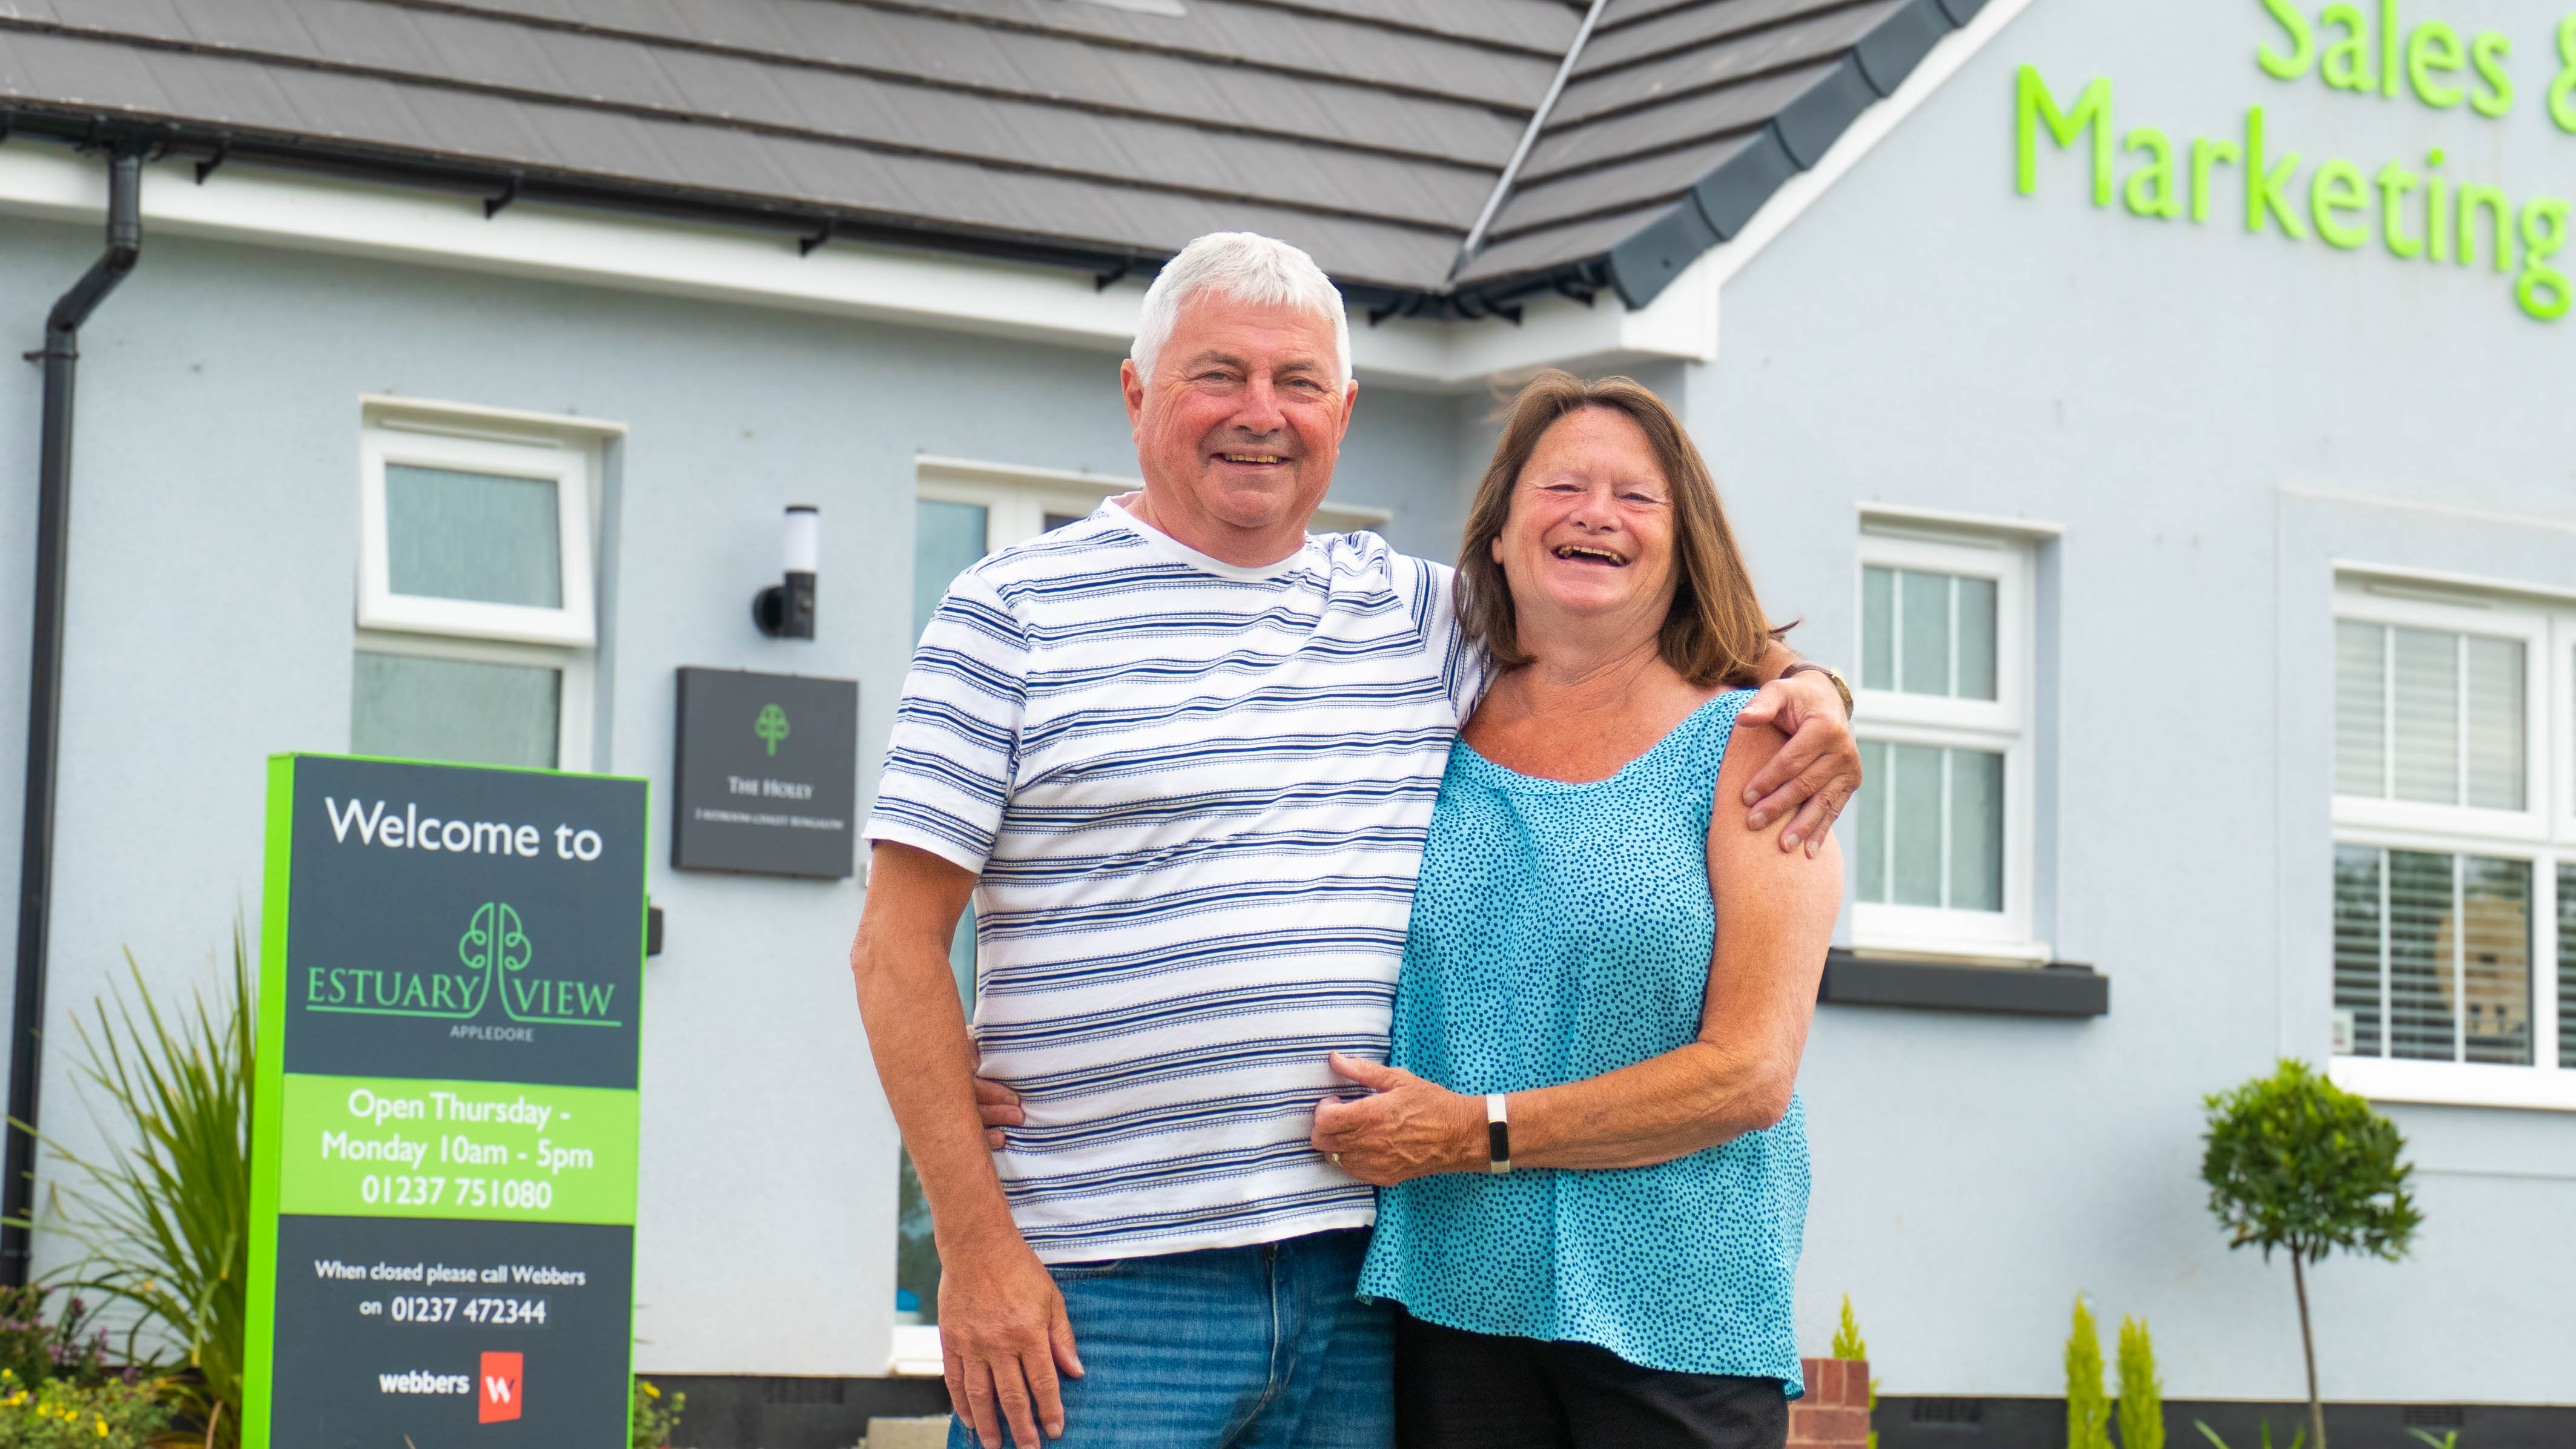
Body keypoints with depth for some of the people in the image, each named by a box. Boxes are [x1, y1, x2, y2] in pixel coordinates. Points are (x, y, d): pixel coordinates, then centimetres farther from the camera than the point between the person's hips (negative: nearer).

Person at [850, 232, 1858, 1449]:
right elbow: (897, 949, -2)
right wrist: (975, 1245, -10)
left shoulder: (1415, 614, 14)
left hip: (1358, 1277, 4)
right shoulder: (1017, 612, 2)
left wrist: (1798, 685, 5)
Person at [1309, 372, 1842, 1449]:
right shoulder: (1433, 745, 9)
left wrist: (1481, 1133, -12)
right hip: (1451, 1303, 2)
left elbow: (1752, 1073, -7)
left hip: (1679, 1321, -2)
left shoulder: (1746, 745, 1)